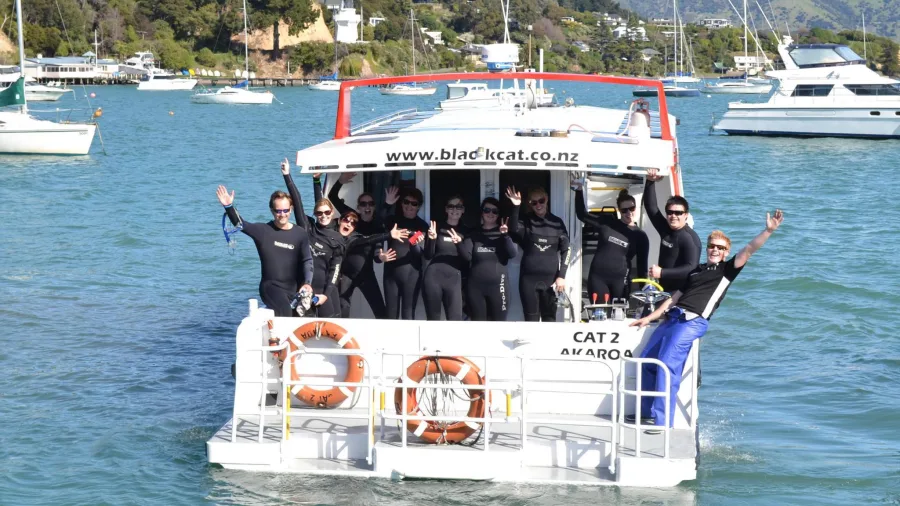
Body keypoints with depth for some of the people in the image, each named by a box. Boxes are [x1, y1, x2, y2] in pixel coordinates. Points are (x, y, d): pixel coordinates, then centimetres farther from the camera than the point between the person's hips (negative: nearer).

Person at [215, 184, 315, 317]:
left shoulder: (300, 234, 2)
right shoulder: (263, 231, 0)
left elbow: (308, 261, 2)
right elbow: (240, 224, -12)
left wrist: (307, 283, -14)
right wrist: (229, 207, -29)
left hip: (294, 289, 3)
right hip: (270, 286, -3)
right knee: (284, 312, -29)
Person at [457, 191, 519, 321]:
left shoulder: (503, 233, 6)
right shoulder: (474, 234, 10)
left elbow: (512, 254, -10)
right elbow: (467, 256, -2)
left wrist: (505, 235, -23)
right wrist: (459, 243, -19)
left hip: (497, 285, -2)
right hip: (475, 286, 2)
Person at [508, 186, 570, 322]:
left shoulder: (557, 222, 6)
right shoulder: (525, 222, 2)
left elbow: (565, 250, 5)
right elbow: (514, 230, -20)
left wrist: (561, 276, -4)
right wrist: (515, 207, -30)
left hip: (550, 278, 1)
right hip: (529, 278, -1)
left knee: (549, 318, 4)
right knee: (531, 318, -1)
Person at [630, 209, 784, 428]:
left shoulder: (727, 270, 11)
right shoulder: (696, 271, 27)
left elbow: (749, 250, -2)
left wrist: (768, 231, -15)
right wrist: (649, 318, 25)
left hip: (693, 321, -7)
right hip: (672, 317, 7)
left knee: (667, 364, -22)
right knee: (647, 359, 6)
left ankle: (663, 422, -23)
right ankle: (647, 413, 20)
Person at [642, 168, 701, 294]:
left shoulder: (689, 237, -12)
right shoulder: (666, 230, 10)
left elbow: (692, 268, -22)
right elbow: (650, 206, 14)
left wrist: (662, 273, -24)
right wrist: (650, 182, 3)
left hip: (681, 293, -7)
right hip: (664, 290, 7)